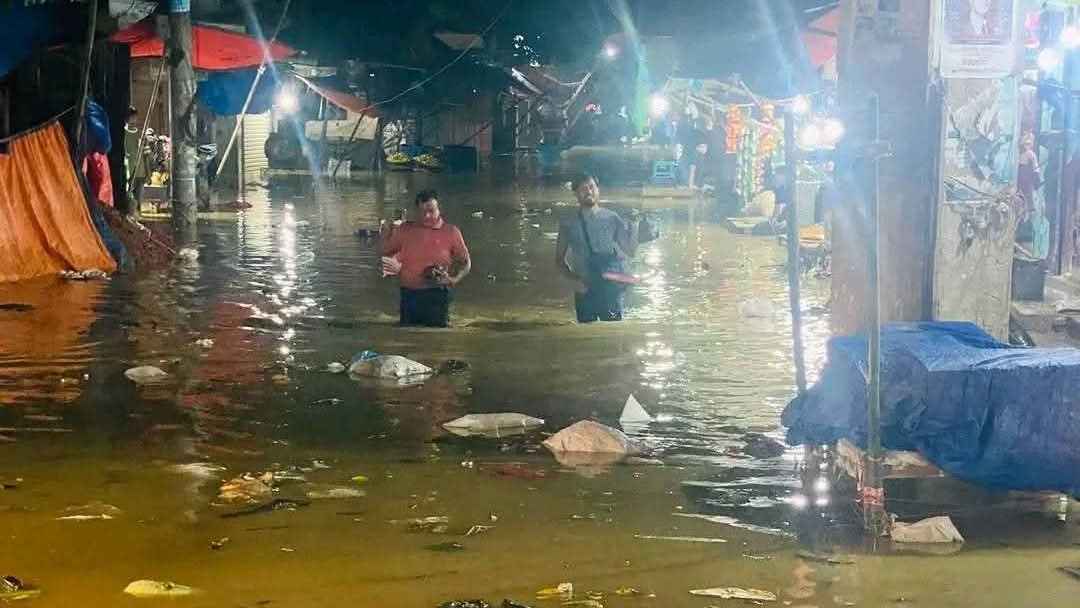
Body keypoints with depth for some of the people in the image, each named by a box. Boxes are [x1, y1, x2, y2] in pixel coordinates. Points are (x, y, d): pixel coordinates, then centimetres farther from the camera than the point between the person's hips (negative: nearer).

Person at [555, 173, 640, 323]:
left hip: (610, 288, -1)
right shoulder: (568, 225, 5)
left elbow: (629, 250, 0)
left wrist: (634, 224, -12)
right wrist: (574, 279, -5)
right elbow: (559, 260, 10)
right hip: (584, 290, 1)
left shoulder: (611, 218, 3)